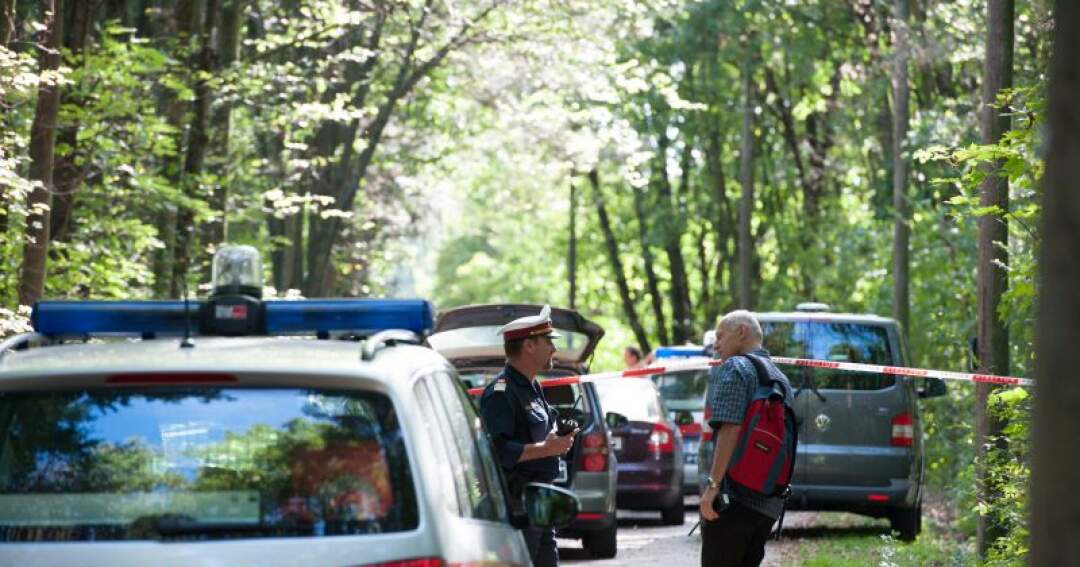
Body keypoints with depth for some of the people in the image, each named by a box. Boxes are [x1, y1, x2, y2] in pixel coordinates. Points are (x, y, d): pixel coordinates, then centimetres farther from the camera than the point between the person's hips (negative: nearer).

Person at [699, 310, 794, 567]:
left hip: (735, 495, -8)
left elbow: (731, 429, -19)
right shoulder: (780, 377, 19)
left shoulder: (734, 368, -8)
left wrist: (713, 484, -21)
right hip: (769, 500, 8)